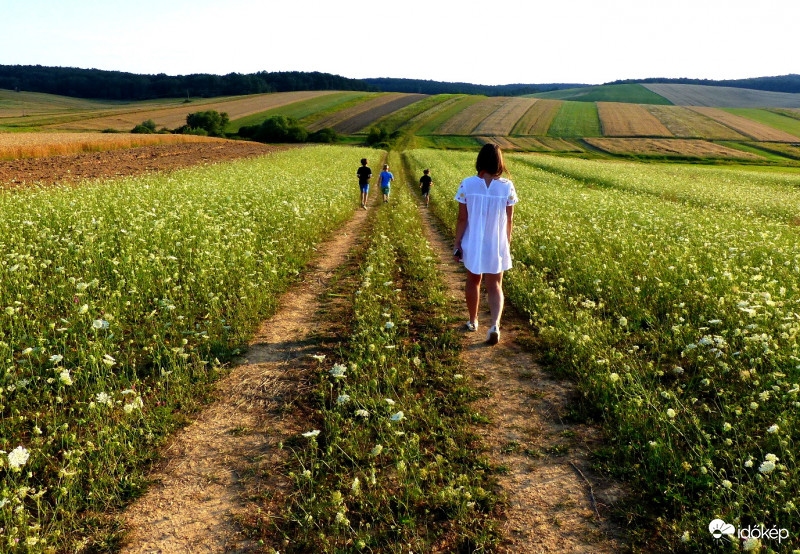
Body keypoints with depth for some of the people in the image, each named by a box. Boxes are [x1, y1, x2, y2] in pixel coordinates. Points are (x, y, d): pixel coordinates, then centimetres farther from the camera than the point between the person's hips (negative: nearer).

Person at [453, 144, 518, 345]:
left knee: (473, 281, 20)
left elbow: (462, 219, -8)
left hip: (472, 244, 0)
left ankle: (473, 321, 34)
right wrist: (507, 245, 12)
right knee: (495, 286, 8)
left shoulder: (467, 184, -11)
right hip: (496, 246, 0)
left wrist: (456, 244, 1)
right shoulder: (507, 187, -8)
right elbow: (508, 221, -1)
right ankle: (495, 324, -12)